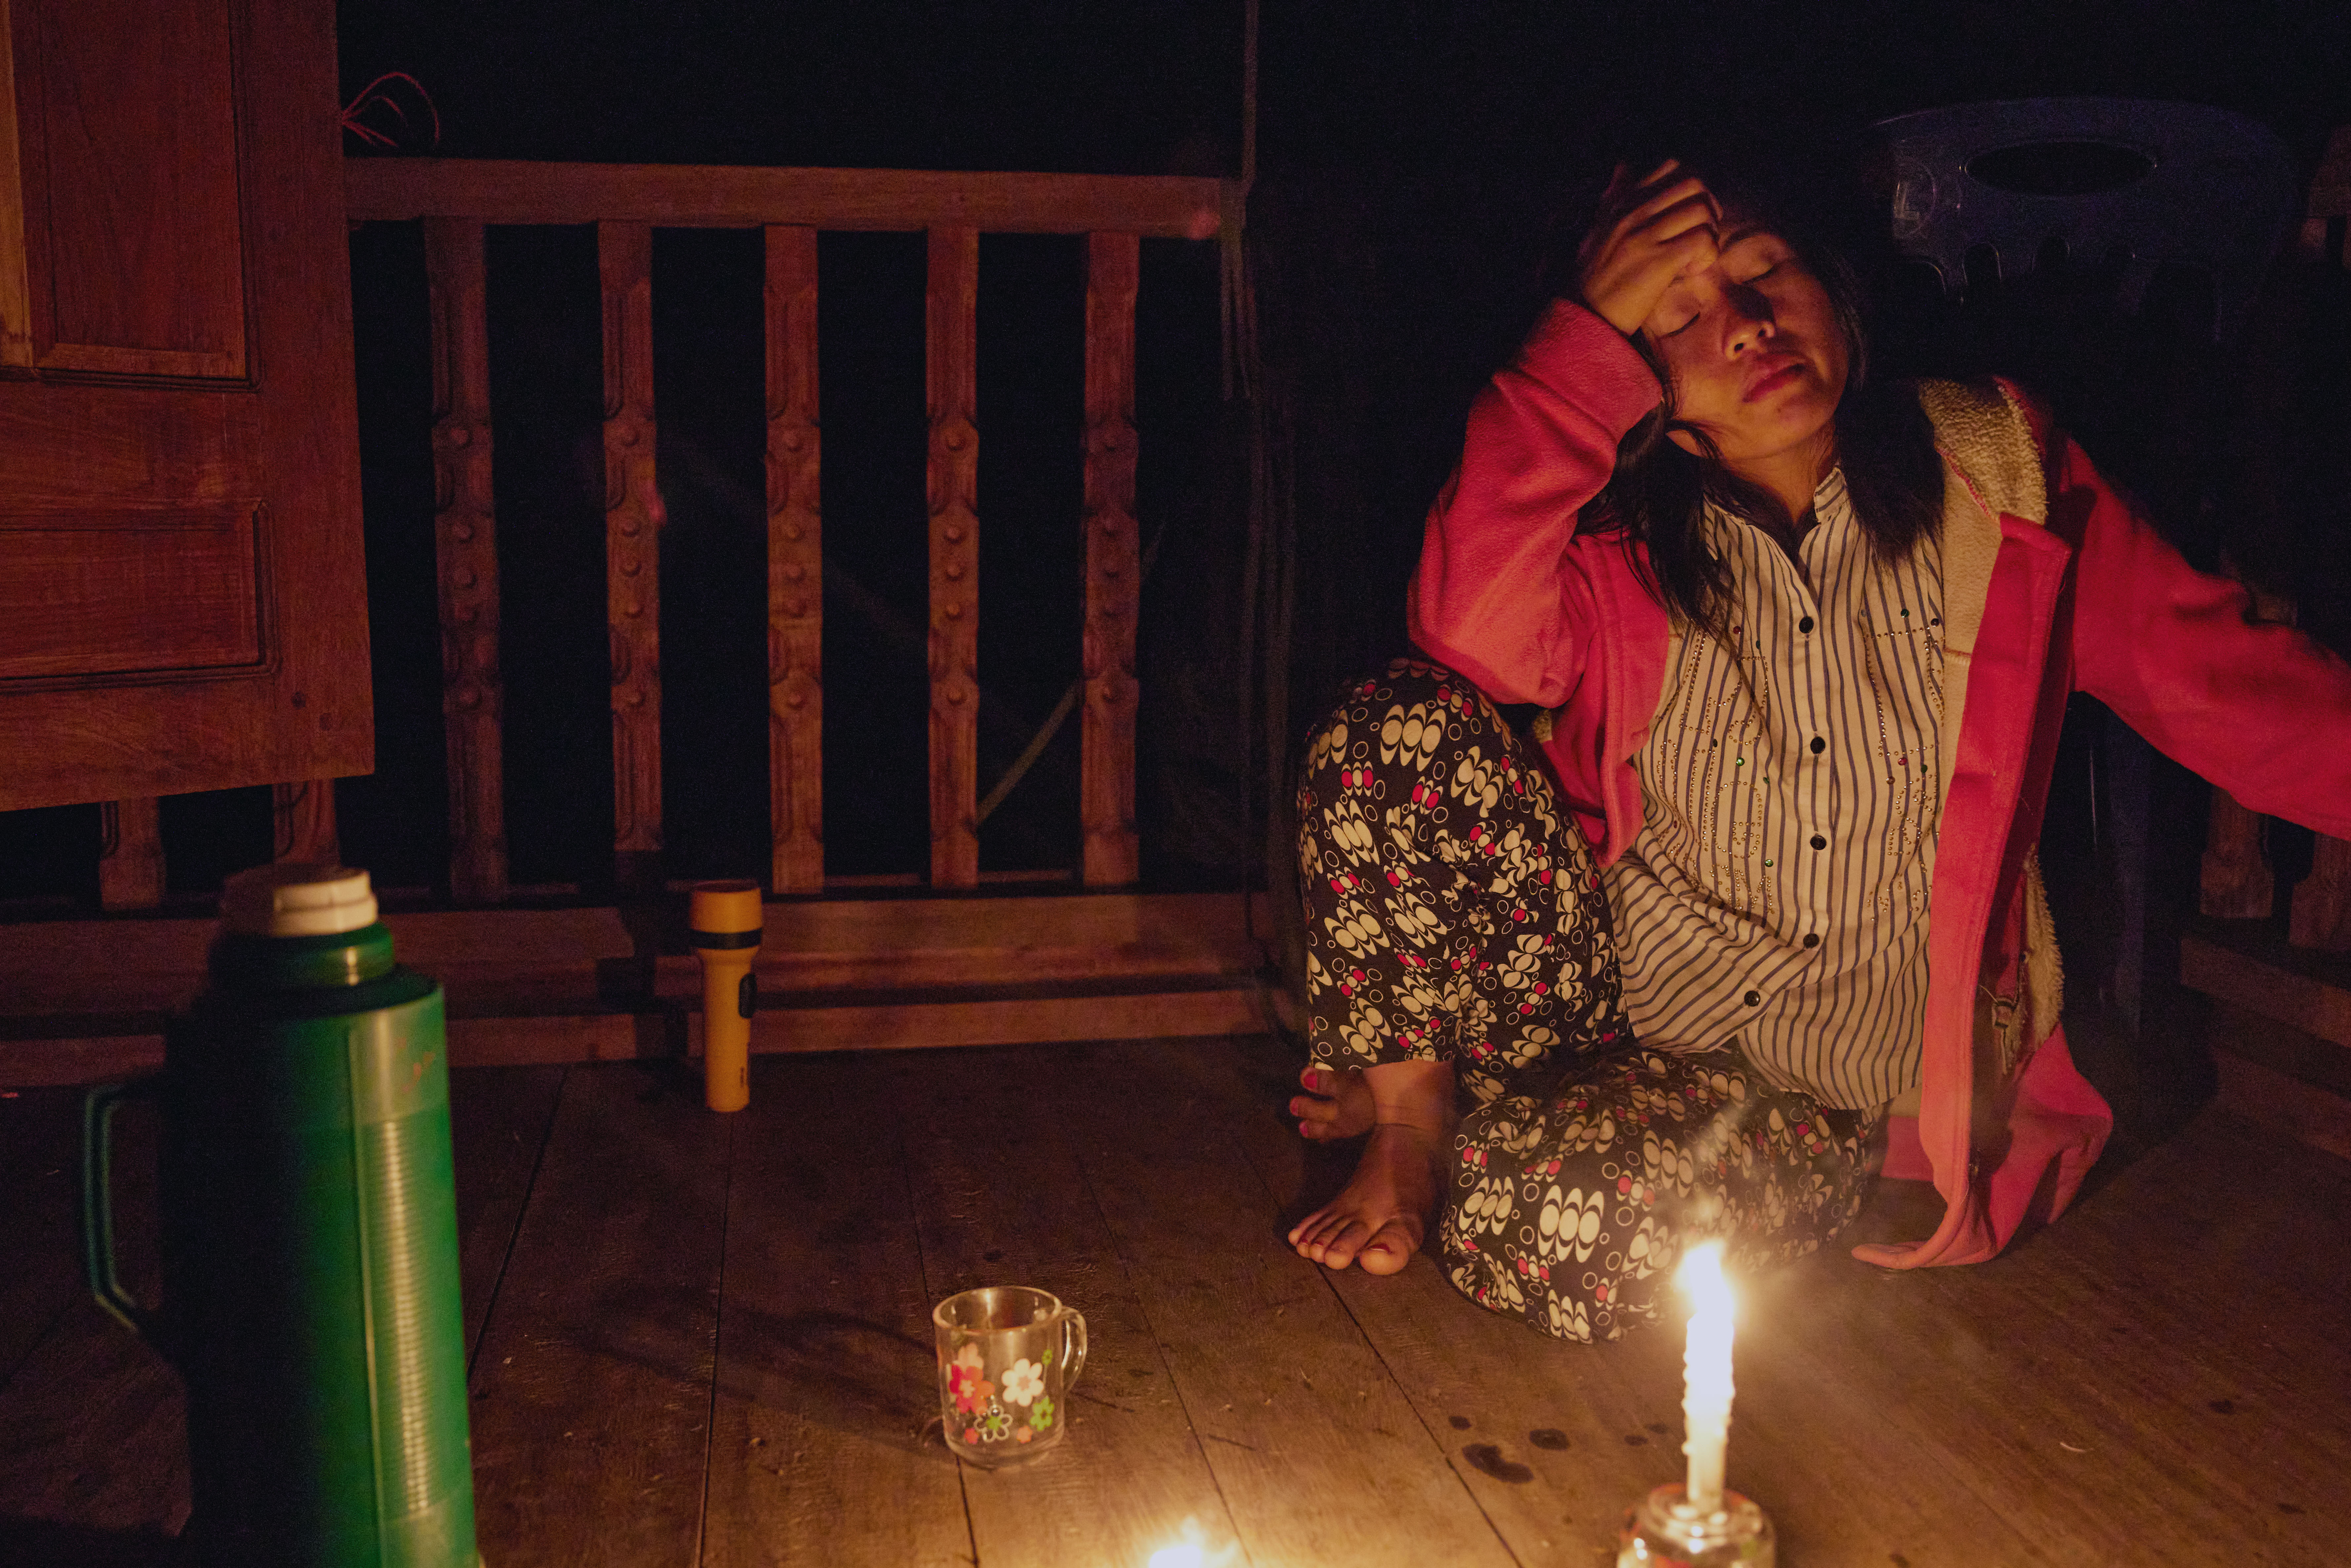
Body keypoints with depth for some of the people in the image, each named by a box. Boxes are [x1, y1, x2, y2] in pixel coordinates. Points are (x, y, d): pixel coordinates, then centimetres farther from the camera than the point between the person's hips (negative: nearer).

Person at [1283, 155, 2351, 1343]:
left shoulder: (1996, 476, -2)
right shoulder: (1620, 535, -4)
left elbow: (2222, 677, 0)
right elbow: (1472, 635, -25)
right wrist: (1585, 336, -21)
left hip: (1820, 1091, -1)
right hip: (1607, 973, 2)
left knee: (1547, 1224, -32)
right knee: (1401, 723, -23)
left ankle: (1506, 1116, 6)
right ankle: (1413, 1108, -3)